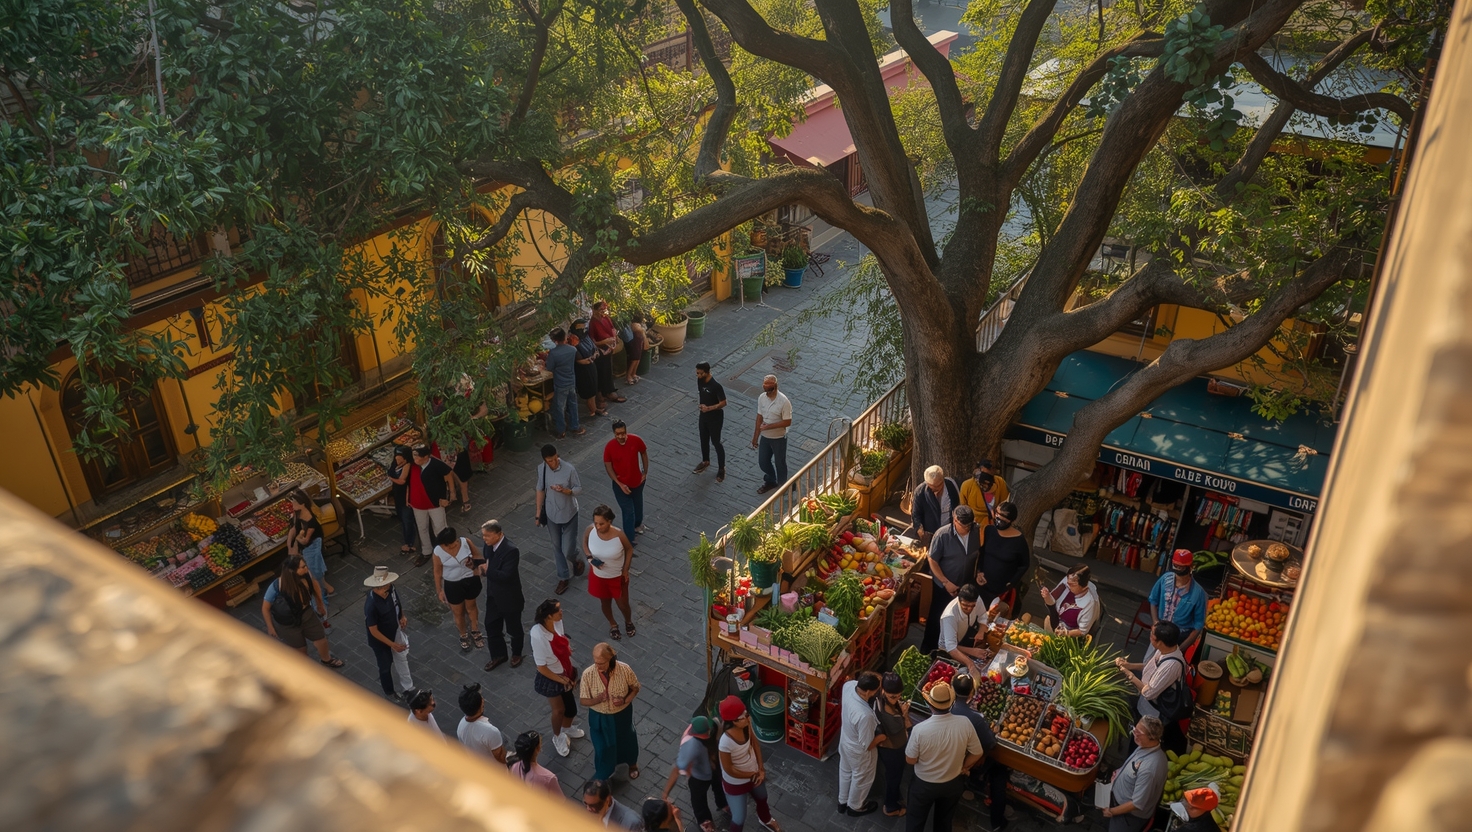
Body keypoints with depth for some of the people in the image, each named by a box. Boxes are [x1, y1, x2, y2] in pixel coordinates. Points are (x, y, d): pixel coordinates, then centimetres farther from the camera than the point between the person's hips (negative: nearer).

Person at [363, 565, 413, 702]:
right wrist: (393, 644, -24)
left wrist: (402, 617, -11)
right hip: (380, 640, -6)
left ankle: (407, 687, 48)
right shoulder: (371, 605, -38)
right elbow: (374, 631, -28)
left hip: (395, 632, 6)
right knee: (385, 665, 18)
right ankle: (389, 691, 45)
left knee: (401, 657, 24)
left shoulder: (391, 589, -19)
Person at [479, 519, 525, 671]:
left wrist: (487, 570, -31)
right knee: (491, 627, 20)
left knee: (514, 629, 18)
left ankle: (516, 654, 44)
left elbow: (506, 576, -34)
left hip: (509, 599, -7)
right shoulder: (489, 545, -8)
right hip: (493, 596, 7)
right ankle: (498, 655, 43)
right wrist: (480, 566, -13)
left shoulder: (511, 551, -33)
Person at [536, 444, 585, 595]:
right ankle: (563, 578, 34)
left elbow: (579, 489, -12)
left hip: (569, 514, -4)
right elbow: (540, 490, 2)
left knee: (567, 550, 1)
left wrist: (564, 490, -31)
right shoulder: (541, 469, -10)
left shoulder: (569, 469, -22)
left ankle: (576, 561, 37)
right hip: (551, 515, 4)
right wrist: (538, 513, 6)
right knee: (557, 547, 16)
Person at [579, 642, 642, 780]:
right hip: (599, 717, -1)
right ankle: (602, 777, 47)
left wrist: (625, 700, -26)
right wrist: (597, 700, -35)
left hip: (622, 714, 1)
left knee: (626, 741, 26)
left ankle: (632, 763, 58)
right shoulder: (588, 674, -27)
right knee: (603, 747, 19)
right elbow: (583, 701, -16)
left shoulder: (624, 669, -27)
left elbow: (635, 688, -8)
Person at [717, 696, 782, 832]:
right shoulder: (726, 742, -42)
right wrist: (752, 774, -13)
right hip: (735, 783, -7)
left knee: (762, 799, 34)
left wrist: (760, 769, -9)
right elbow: (729, 770, -27)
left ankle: (765, 820, 68)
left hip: (754, 773, 7)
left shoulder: (746, 723, -24)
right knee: (739, 818, 14)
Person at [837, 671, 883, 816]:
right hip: (858, 751, -6)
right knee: (861, 778, 25)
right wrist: (882, 736, -12)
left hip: (845, 739, 7)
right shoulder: (865, 715, -45)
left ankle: (842, 802, 57)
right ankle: (855, 807, 52)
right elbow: (866, 745, -29)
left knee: (845, 772, 32)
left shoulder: (849, 685, -26)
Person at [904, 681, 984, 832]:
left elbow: (910, 760, -18)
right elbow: (977, 753, -10)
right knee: (945, 820, 29)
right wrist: (963, 767, 7)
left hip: (924, 785, -2)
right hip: (953, 783, 2)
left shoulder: (920, 729, -32)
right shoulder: (964, 723, -24)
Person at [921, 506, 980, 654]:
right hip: (944, 586, -4)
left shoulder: (976, 533, -14)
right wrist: (946, 582, -21)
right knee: (937, 618, 13)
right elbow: (933, 561, -19)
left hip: (965, 586, 4)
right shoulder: (942, 535, -26)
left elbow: (978, 555, 2)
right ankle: (928, 649, 33)